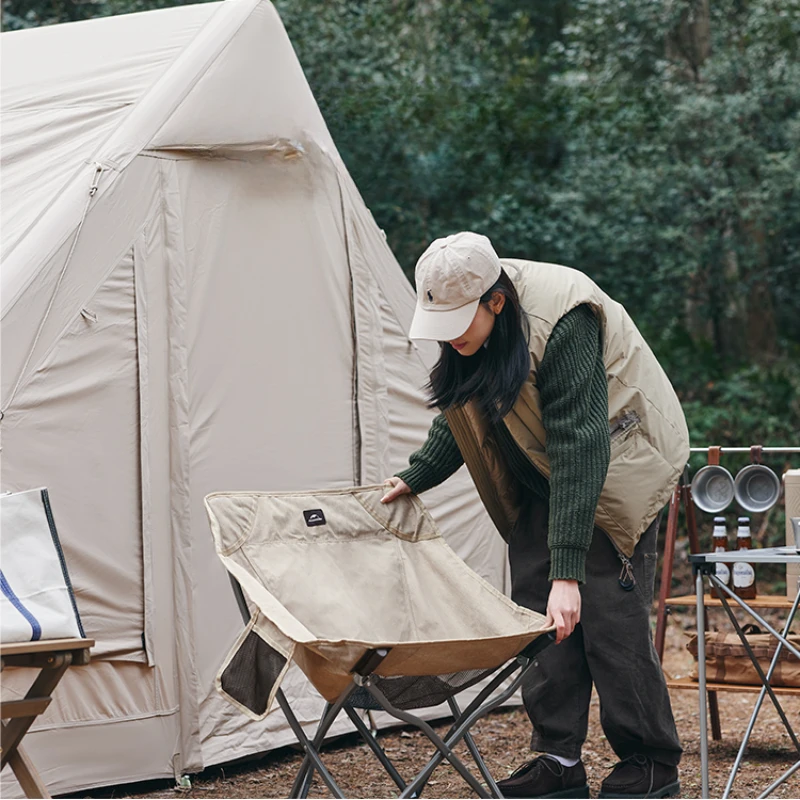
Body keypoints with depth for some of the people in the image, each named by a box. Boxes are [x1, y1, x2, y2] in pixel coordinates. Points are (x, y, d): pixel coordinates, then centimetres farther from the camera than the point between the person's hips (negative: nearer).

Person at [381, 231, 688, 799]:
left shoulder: (563, 327, -34)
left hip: (616, 461, -7)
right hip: (544, 476, 7)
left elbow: (580, 446, -37)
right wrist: (415, 478, 4)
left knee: (608, 614, -10)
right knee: (536, 610, 0)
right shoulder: (466, 323, -10)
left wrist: (567, 569, -41)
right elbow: (463, 411, 10)